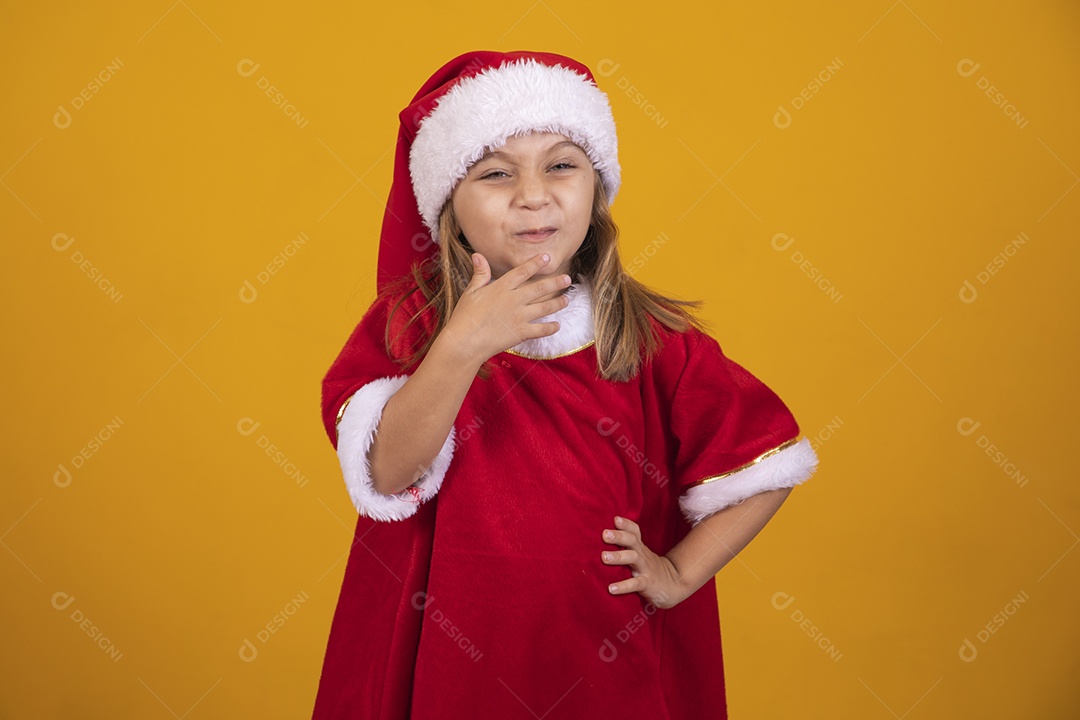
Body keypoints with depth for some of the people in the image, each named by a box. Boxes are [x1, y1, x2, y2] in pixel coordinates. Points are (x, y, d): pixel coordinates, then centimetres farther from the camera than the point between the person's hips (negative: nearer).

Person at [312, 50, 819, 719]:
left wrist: (680, 572, -5)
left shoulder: (650, 337, -7)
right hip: (450, 664, 0)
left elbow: (767, 468, 0)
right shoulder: (408, 324, -7)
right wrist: (462, 346, -32)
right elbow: (388, 473, -21)